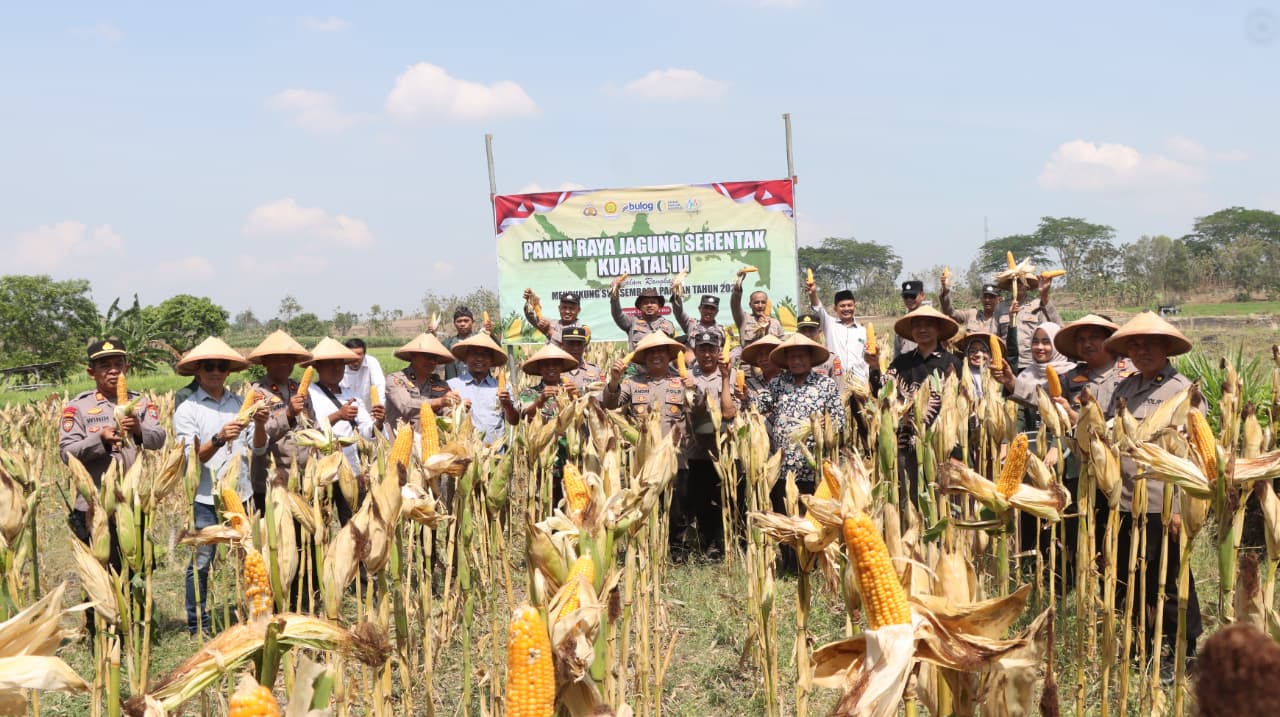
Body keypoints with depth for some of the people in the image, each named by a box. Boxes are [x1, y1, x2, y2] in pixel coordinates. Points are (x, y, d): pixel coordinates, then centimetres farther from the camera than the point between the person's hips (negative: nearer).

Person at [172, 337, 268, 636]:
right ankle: (198, 625, 12)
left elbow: (258, 449, 7)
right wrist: (218, 439, -27)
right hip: (205, 499, -3)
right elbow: (190, 458, -10)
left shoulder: (241, 404, 9)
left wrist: (259, 425, -12)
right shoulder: (187, 409, -2)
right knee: (200, 563, 0)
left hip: (242, 495, 3)